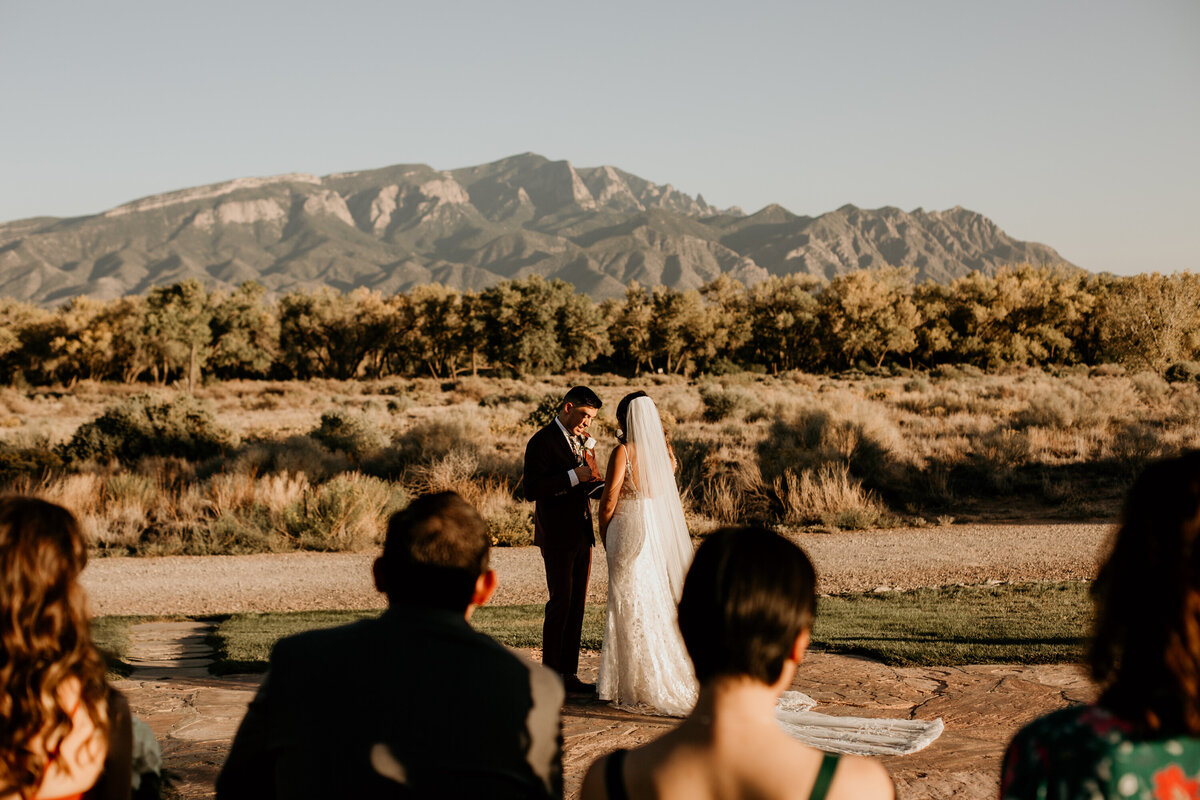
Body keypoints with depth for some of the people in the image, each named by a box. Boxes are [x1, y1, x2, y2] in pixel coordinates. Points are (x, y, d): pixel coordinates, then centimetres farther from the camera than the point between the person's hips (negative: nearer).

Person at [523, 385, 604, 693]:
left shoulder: (582, 440, 14)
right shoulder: (542, 442, -11)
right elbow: (531, 490, -20)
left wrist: (595, 480, -2)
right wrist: (574, 477, -23)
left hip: (582, 534, 8)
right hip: (557, 537, -8)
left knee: (577, 605, 9)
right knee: (560, 604, -5)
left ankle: (569, 674, 15)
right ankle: (550, 673, 4)